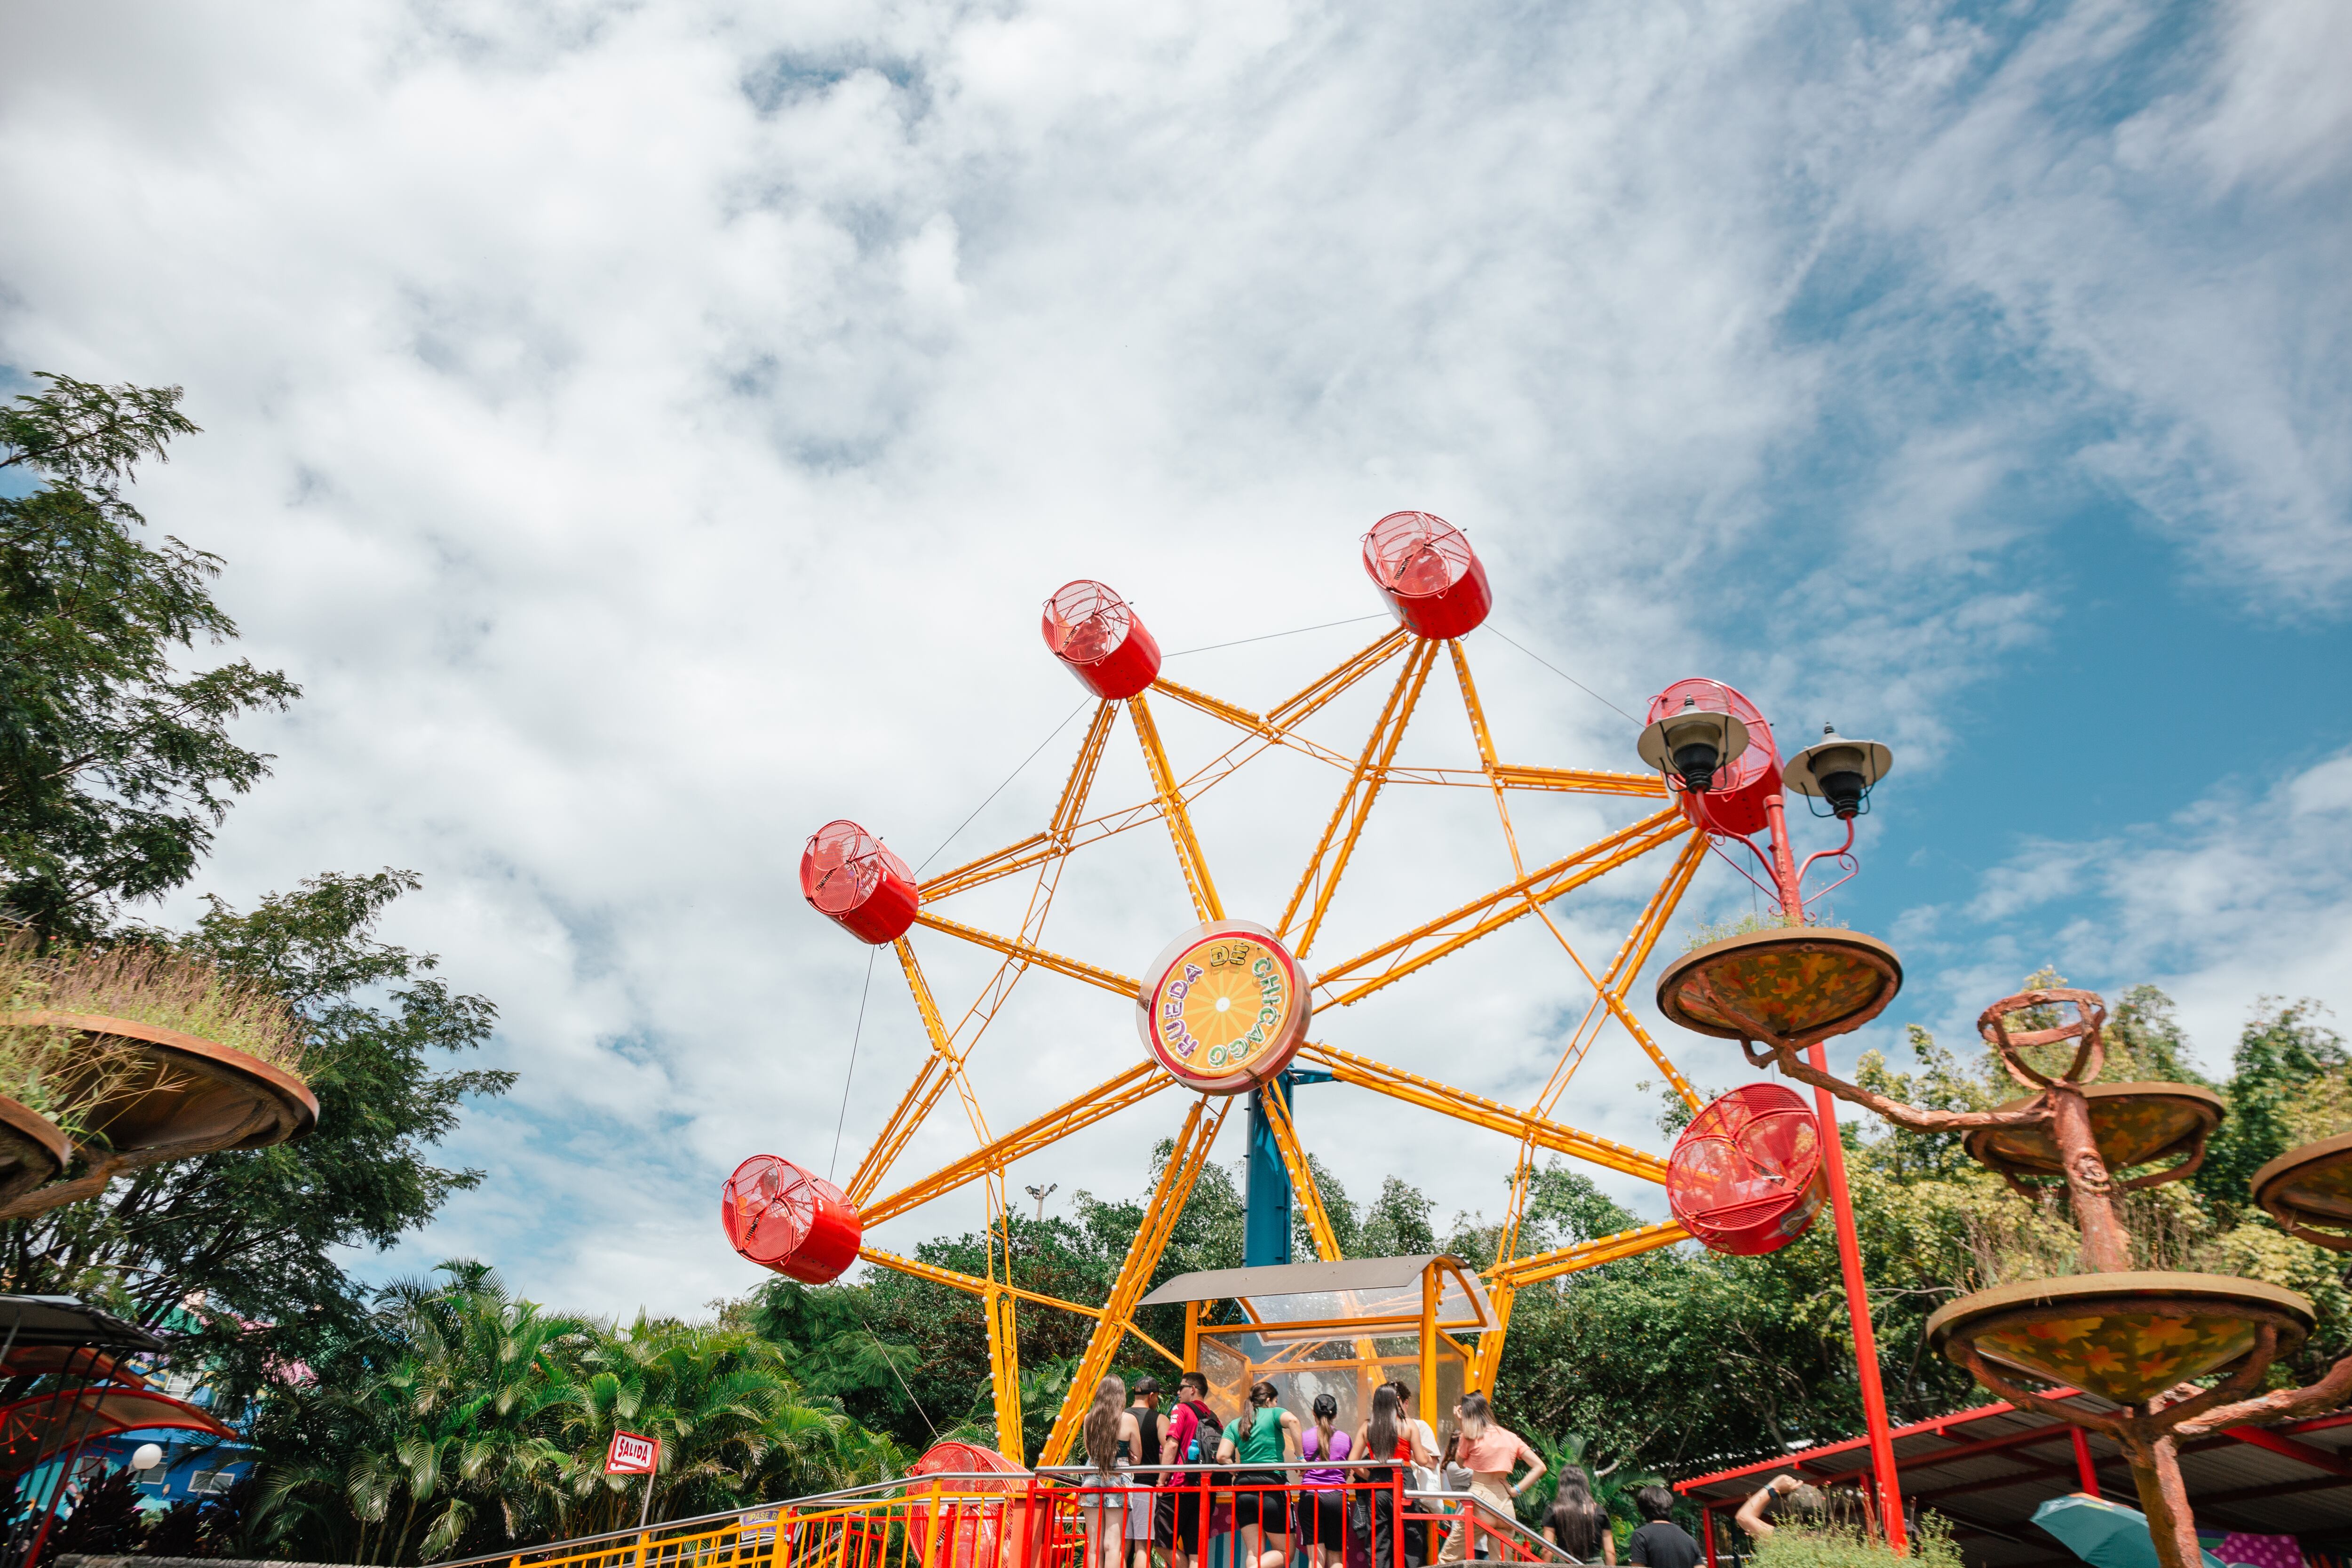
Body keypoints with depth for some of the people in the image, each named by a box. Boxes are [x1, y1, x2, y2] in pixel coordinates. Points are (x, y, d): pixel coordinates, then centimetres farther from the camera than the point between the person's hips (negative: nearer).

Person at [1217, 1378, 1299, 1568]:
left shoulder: (1235, 1425, 15)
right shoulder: (1273, 1414, 3)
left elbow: (1222, 1457, 1)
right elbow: (1292, 1421, -19)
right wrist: (1299, 1456, -13)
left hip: (1243, 1488, 5)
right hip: (1271, 1487, -5)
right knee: (1285, 1553, 5)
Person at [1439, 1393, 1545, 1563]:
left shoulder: (1470, 1436, -2)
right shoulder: (1511, 1437, 10)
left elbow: (1460, 1463, 15)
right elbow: (1539, 1467, 6)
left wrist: (1461, 1425, 14)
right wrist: (1516, 1490, 5)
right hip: (1505, 1503, 4)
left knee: (1448, 1559, 3)